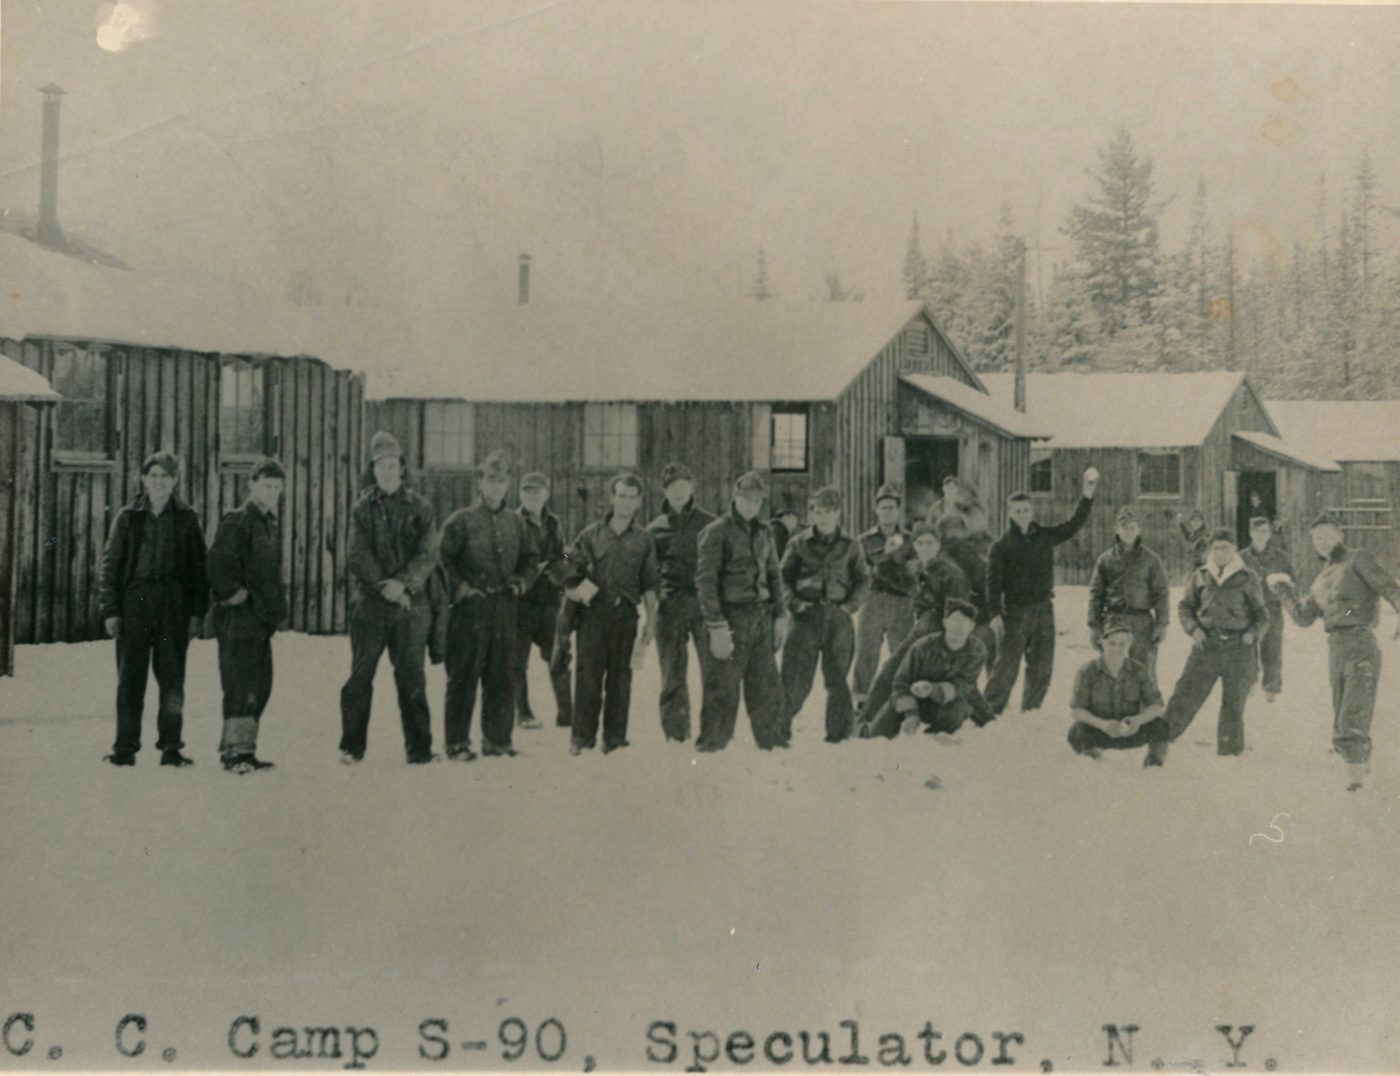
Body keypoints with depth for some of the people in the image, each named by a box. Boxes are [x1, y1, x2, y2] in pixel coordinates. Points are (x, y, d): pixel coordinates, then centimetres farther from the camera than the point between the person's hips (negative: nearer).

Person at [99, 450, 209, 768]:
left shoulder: (186, 518, 8)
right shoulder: (129, 516, 7)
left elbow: (198, 566, 7)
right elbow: (110, 563, 6)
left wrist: (197, 611, -1)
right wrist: (110, 609, -2)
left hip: (173, 604, 0)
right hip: (134, 601, 0)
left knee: (172, 677, 0)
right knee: (130, 677, 0)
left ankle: (171, 747, 5)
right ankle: (125, 747, 5)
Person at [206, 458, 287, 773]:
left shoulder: (271, 524, 19)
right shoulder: (237, 521, -9)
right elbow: (219, 563, -20)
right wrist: (233, 593, -19)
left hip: (263, 617, 9)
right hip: (239, 617, -9)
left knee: (260, 686, 11)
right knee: (242, 685, -12)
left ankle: (242, 750, 17)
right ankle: (236, 750, -11)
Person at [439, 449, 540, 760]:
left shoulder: (515, 522, 13)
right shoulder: (461, 520, -1)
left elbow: (531, 557, 23)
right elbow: (443, 559, -2)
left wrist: (521, 582, 7)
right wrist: (459, 587, -10)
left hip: (504, 608, 4)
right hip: (470, 607, -4)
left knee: (502, 676, 7)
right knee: (464, 676, -2)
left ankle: (497, 739, 16)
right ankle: (457, 742, 5)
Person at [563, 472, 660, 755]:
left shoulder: (643, 540, 10)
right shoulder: (592, 534, 7)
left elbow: (649, 584, 10)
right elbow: (571, 574, 8)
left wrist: (651, 620, 5)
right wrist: (576, 591, -10)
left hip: (625, 613, 1)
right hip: (593, 612, -1)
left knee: (620, 676, 4)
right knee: (588, 673, -5)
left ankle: (614, 738, 11)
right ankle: (582, 736, 0)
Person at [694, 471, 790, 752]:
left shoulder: (763, 533, 14)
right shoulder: (717, 532, -6)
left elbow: (774, 576, 22)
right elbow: (705, 581, -11)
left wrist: (780, 615, 13)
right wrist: (716, 627, -16)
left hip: (761, 618, 6)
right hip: (731, 618, -6)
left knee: (768, 689, 9)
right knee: (722, 693, -2)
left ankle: (773, 744, 19)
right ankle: (711, 747, 7)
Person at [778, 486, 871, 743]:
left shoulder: (850, 546, 7)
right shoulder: (799, 543, 5)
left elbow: (864, 580, 9)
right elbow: (784, 575, 7)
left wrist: (850, 605, -4)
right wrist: (793, 602, -7)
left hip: (838, 617, 1)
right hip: (806, 616, -1)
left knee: (837, 678, 7)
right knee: (795, 676, -5)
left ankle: (838, 732, 16)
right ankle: (780, 728, 7)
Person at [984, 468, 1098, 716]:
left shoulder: (1046, 536, 10)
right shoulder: (1002, 545, -1)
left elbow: (1073, 524, 3)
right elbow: (993, 581, -6)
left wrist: (1088, 495, -9)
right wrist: (995, 613, -15)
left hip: (1044, 609, 4)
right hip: (1015, 610, -4)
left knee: (1042, 666, 8)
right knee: (1007, 664, -7)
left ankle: (1031, 711, 20)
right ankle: (990, 710, 0)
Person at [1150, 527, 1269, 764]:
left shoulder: (1248, 579, 5)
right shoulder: (1200, 577, 8)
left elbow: (1261, 615, 11)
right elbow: (1185, 607, 12)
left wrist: (1252, 633, -7)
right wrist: (1193, 628, -6)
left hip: (1238, 649, 0)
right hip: (1206, 647, 0)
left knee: (1233, 705, 7)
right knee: (1183, 699, -7)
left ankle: (1229, 754, 20)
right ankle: (1158, 748, -6)